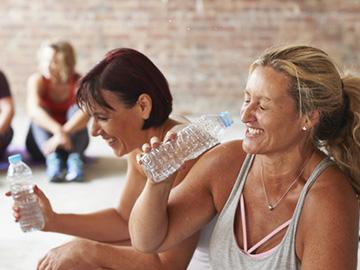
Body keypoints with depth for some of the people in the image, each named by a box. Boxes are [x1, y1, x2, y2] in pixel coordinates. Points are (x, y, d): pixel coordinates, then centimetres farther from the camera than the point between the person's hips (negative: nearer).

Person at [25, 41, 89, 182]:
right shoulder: (37, 80, -14)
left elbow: (85, 113, -34)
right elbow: (33, 110, -33)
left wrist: (63, 133, -49)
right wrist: (57, 130, -49)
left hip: (73, 139, -1)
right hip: (41, 141, 1)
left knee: (77, 107, -24)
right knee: (40, 112, -25)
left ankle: (75, 157, -40)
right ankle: (52, 158, -43)